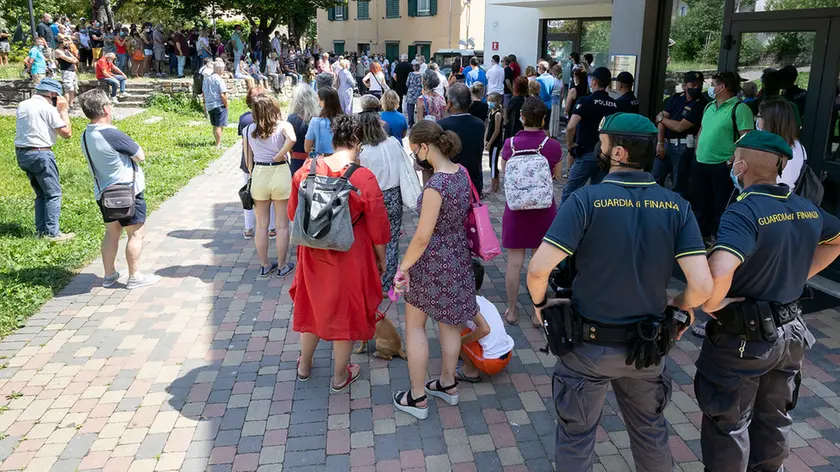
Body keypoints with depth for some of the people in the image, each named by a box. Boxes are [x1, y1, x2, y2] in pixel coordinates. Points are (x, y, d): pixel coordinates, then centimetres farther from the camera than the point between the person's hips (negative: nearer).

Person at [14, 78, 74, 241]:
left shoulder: (22, 105, 12)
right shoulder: (48, 108, -11)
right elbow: (67, 133, -11)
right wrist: (63, 110, -1)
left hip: (21, 153, 8)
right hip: (40, 154, -8)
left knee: (41, 193, 17)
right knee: (54, 193, -2)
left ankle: (41, 231, 18)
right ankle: (52, 233, -5)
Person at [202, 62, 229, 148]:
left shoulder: (206, 79, 10)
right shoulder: (219, 80, -14)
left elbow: (203, 93, 15)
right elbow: (223, 95, -18)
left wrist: (205, 105, 22)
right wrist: (226, 106, -8)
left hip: (209, 106, 8)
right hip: (219, 105, -8)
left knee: (215, 126, 18)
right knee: (219, 126, -3)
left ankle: (218, 142, 29)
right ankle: (218, 145, -1)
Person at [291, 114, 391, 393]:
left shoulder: (306, 170, -7)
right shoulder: (364, 179, -19)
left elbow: (294, 213, 5)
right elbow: (377, 227, -12)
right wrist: (381, 259, 4)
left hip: (313, 254, 4)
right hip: (350, 258, -4)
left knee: (313, 305, 22)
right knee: (346, 311, 13)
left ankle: (304, 366, 41)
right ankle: (340, 377, 29)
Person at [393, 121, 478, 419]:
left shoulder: (436, 185, -28)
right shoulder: (461, 173, -2)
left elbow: (422, 237, -25)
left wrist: (403, 267, -13)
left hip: (433, 262, -8)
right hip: (459, 257, 8)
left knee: (414, 325, 10)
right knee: (449, 322, 22)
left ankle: (417, 399, 20)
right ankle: (448, 385, 38)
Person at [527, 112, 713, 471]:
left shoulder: (587, 200, -19)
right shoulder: (676, 206, -9)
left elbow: (538, 270, -26)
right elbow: (702, 286, -16)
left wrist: (539, 302, -5)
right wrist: (681, 306, 6)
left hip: (588, 345, -3)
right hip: (646, 347, 3)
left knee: (576, 437, 18)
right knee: (650, 432, 27)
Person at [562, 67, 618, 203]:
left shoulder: (585, 101, -12)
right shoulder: (615, 105, 6)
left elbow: (571, 126, -24)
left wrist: (569, 143, -8)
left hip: (586, 154, -5)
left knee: (569, 192, 6)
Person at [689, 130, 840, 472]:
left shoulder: (744, 211, -26)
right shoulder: (807, 209, -1)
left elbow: (720, 270, -44)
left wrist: (712, 304, -24)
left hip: (743, 338, -7)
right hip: (790, 332, 7)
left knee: (728, 424, 11)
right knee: (774, 418, 25)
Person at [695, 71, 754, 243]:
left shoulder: (740, 109, -12)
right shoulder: (709, 107, 13)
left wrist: (731, 161, -19)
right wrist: (697, 152, 13)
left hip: (722, 167, -8)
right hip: (700, 164, 8)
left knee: (720, 206, 3)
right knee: (701, 203, 17)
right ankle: (702, 234, 31)